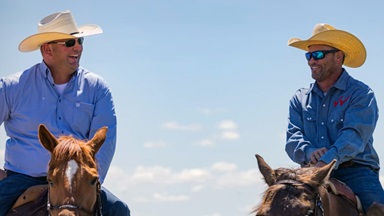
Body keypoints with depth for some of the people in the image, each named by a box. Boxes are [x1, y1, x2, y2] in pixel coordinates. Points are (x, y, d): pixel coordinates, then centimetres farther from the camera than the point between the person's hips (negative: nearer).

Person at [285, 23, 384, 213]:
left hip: (356, 171, -3)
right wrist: (309, 153, -18)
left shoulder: (360, 94, 3)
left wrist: (326, 162, -29)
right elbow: (293, 137, 7)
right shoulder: (300, 99, 19)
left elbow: (354, 134, -12)